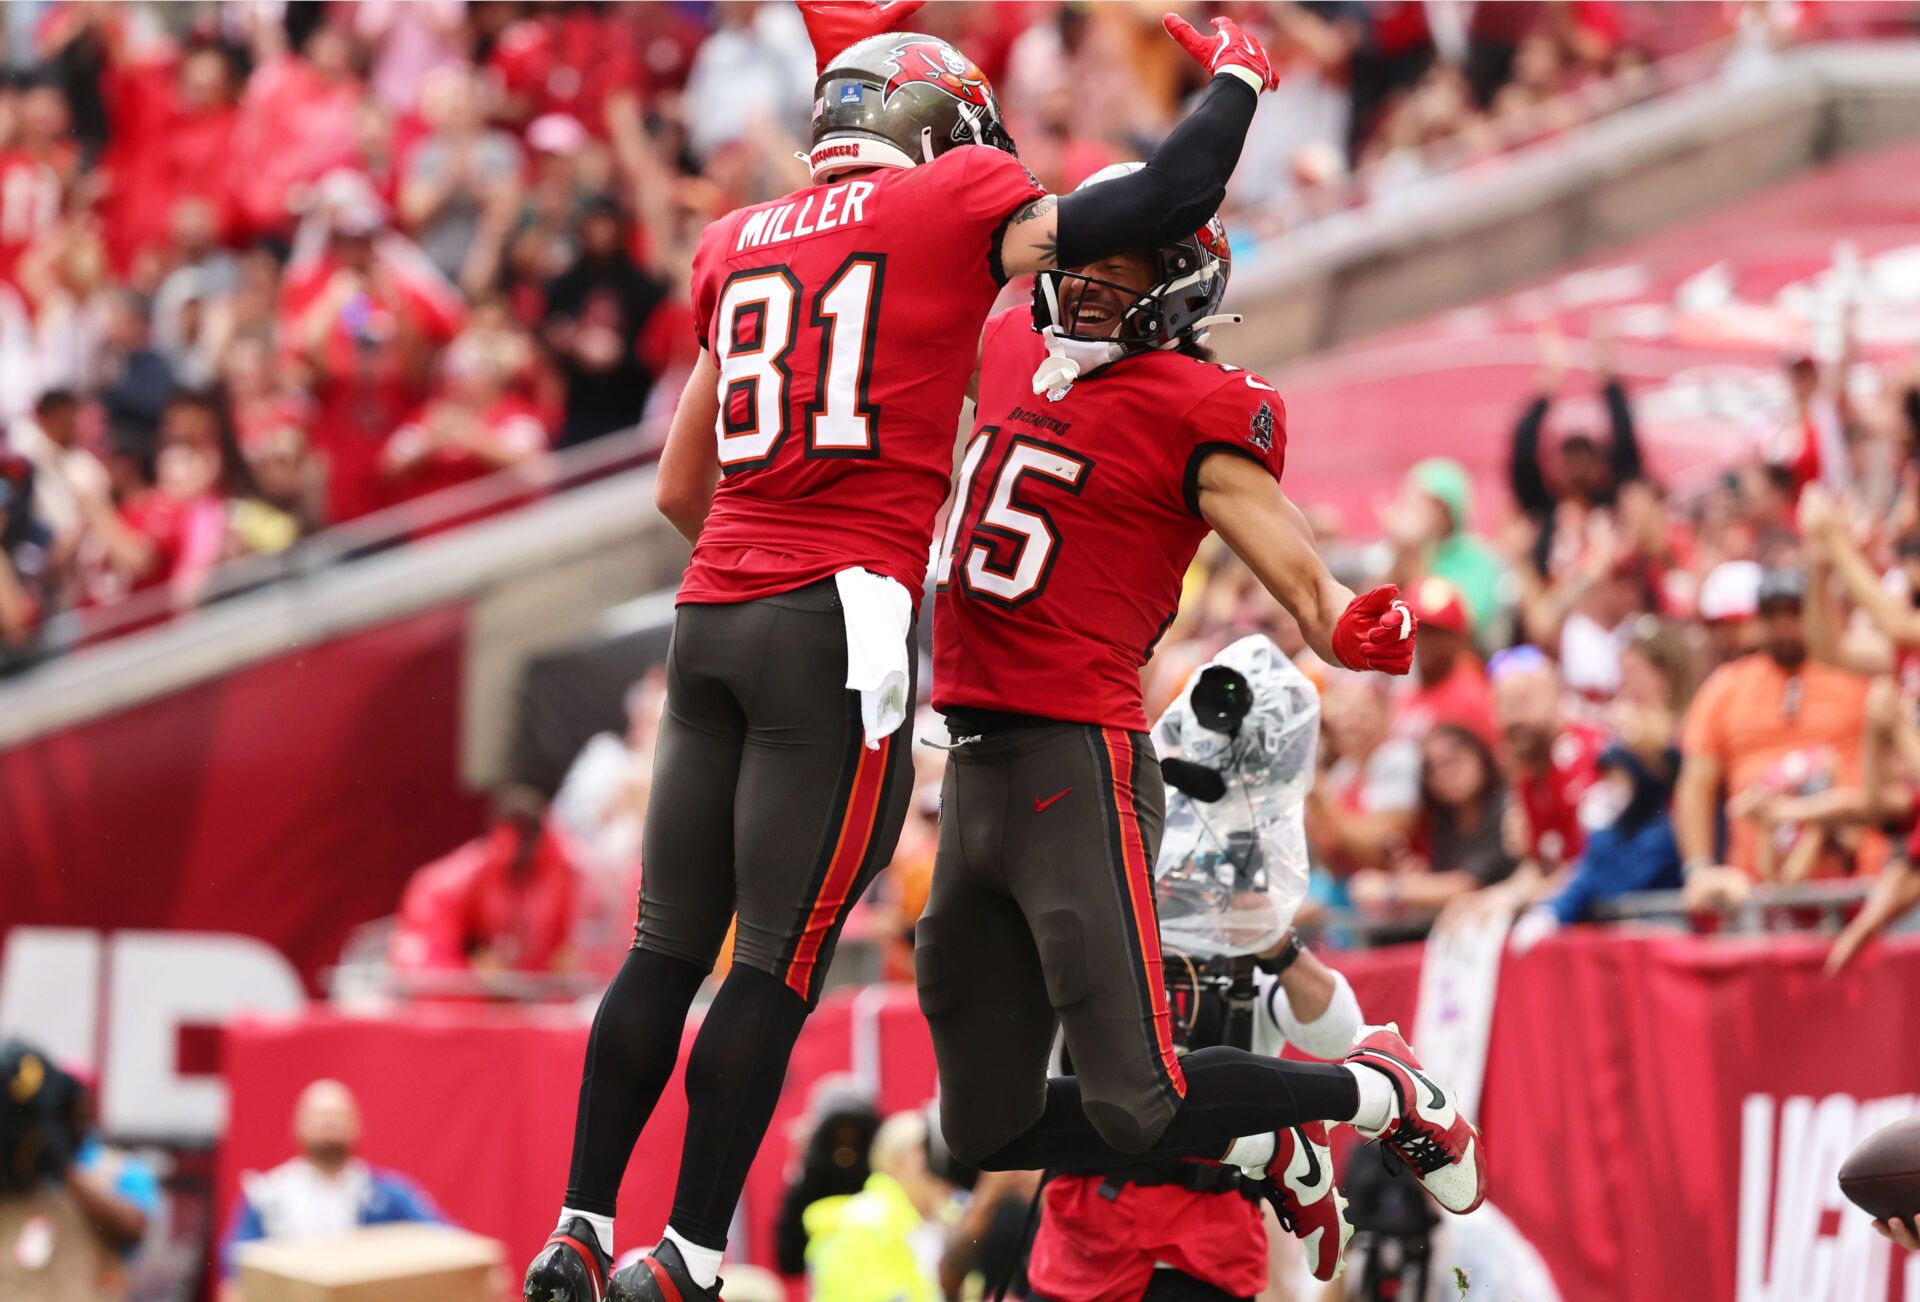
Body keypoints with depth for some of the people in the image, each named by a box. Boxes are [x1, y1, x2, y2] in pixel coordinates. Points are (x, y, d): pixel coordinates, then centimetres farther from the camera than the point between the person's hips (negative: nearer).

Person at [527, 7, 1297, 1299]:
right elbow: (1173, 199, 4)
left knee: (670, 946, 11)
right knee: (777, 966, -2)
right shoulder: (955, 211, 0)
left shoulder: (740, 247, 17)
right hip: (839, 627, -6)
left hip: (714, 612, 6)